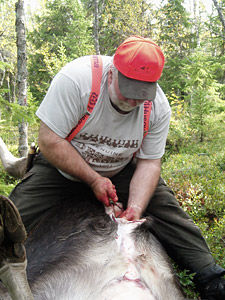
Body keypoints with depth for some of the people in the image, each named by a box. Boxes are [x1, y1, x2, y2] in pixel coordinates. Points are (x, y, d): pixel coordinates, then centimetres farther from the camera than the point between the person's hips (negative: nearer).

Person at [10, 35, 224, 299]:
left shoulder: (158, 107, -18)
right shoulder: (76, 78, -30)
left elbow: (149, 162, -12)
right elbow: (49, 140, -26)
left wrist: (135, 209, -27)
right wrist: (93, 180, -27)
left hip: (121, 171, 2)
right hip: (62, 167, -2)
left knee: (167, 207, -12)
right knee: (14, 217, -18)